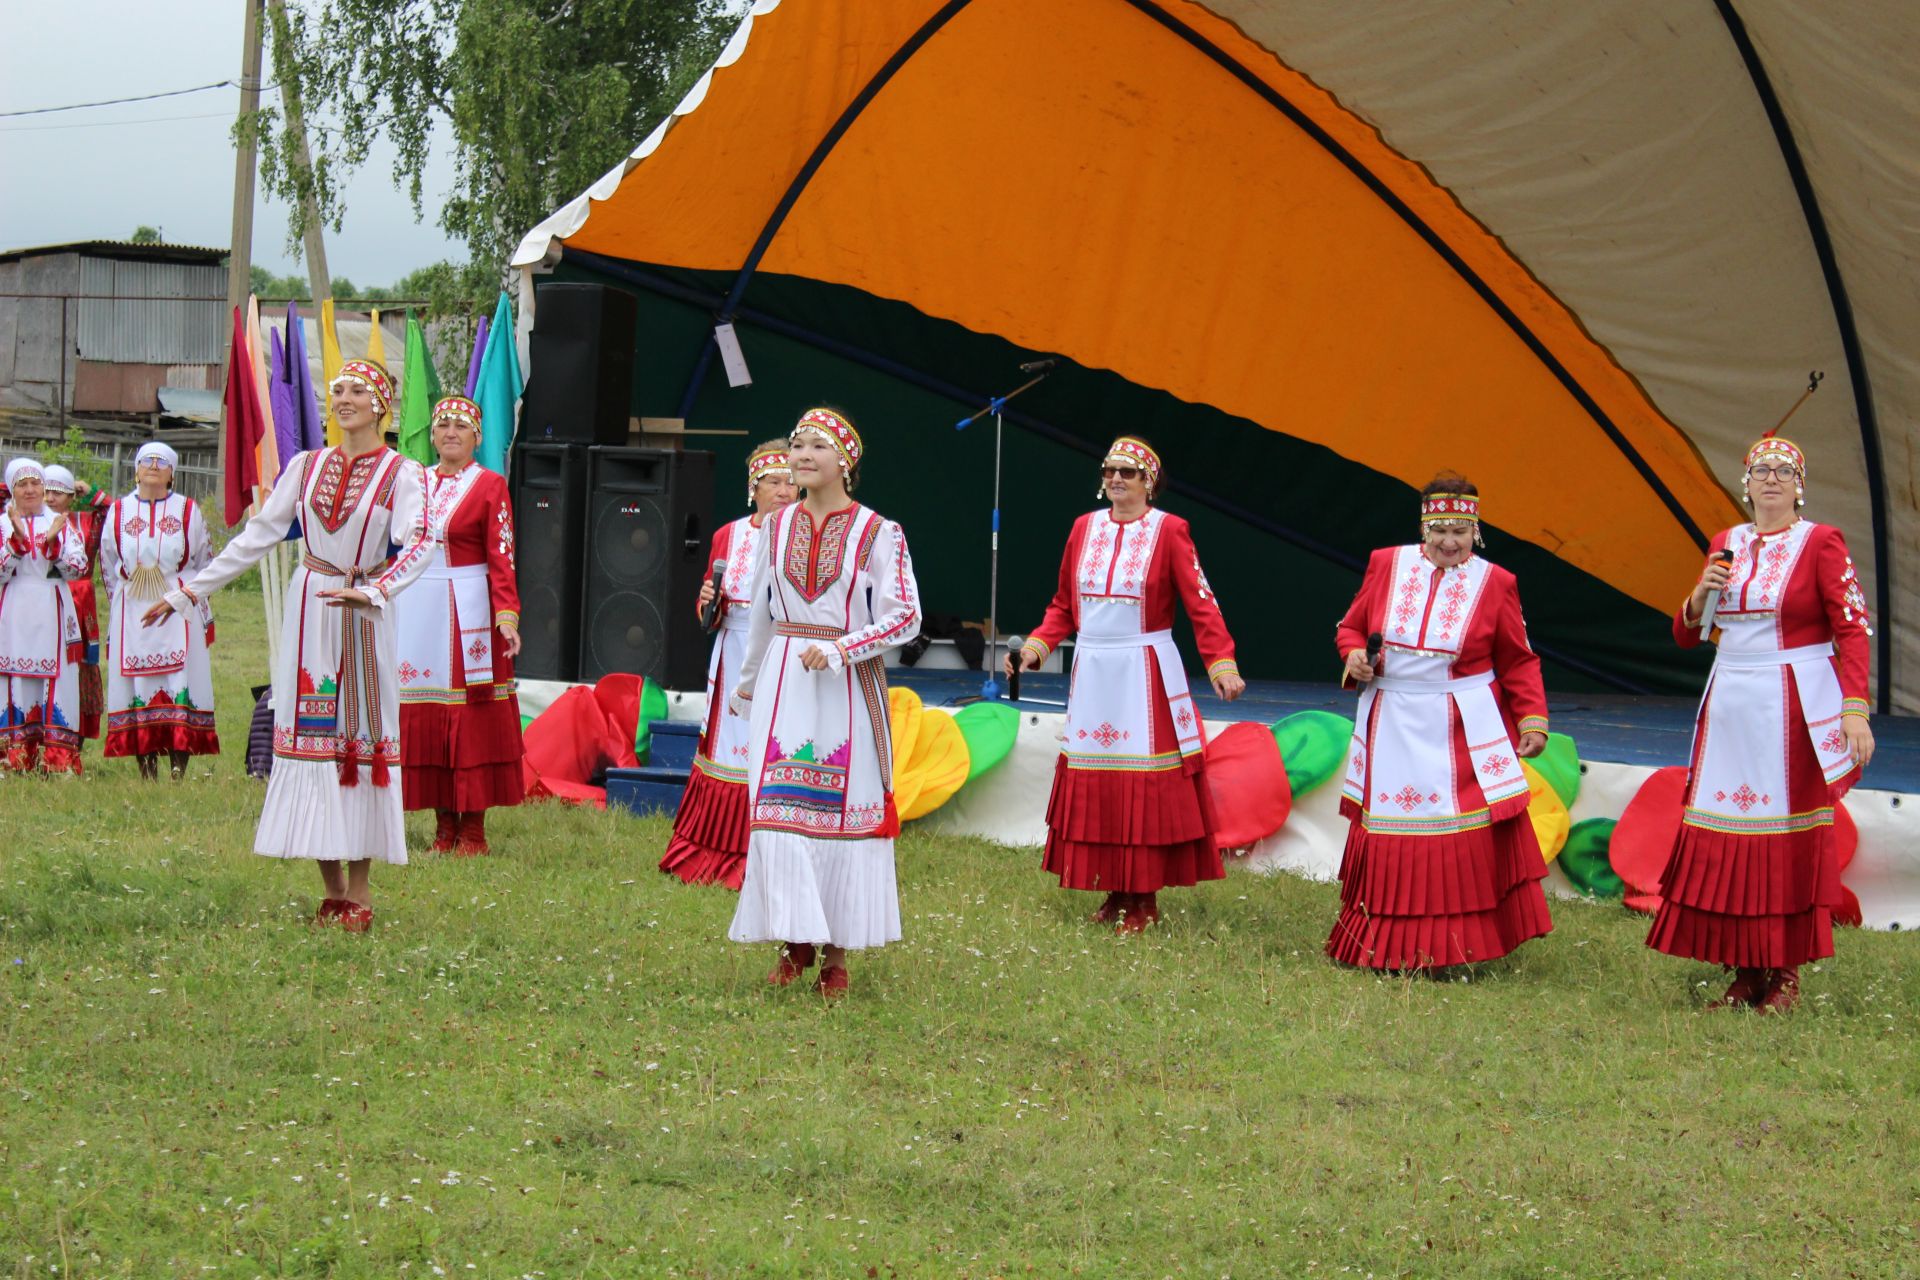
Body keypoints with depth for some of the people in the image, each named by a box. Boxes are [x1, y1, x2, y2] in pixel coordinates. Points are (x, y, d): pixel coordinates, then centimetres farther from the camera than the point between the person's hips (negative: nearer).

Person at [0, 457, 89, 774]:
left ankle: (57, 757, -6)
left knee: (55, 678, -5)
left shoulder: (61, 523, 11)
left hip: (52, 613, 1)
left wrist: (52, 542, -12)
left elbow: (78, 567, 1)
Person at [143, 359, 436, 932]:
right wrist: (187, 592, 9)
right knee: (309, 732, 0)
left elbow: (419, 543, -15)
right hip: (307, 611, 4)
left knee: (364, 735, -4)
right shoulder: (306, 466, 10)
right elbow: (256, 535, 12)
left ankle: (361, 888, 0)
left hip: (362, 615, -3)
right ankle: (332, 887, 6)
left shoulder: (401, 473, -1)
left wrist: (372, 590, -32)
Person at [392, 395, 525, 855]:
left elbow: (501, 558, -6)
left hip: (468, 608, -4)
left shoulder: (490, 486, 0)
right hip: (417, 606, 4)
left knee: (471, 717, -4)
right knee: (424, 720, 3)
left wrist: (507, 615, -17)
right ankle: (444, 826, 9)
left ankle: (473, 829, 0)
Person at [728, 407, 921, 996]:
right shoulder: (777, 527, 9)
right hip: (784, 683, 4)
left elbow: (905, 617, -7)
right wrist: (749, 679, 28)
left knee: (844, 810, -1)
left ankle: (837, 952, 5)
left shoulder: (877, 534, -4)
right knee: (777, 810, -3)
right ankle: (796, 941, 6)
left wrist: (840, 650, -17)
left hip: (847, 686, -4)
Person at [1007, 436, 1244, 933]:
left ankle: (1145, 900, 6)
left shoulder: (1168, 530, -5)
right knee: (1094, 786, 4)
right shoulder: (1085, 528, 8)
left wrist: (1221, 665, -21)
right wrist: (1035, 647, 0)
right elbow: (1063, 607, 15)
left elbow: (1201, 605, -10)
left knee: (1145, 785, -2)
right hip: (1092, 671, 4)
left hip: (1146, 673, -4)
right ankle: (1115, 892, 14)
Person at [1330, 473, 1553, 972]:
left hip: (1463, 734, -2)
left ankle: (1450, 949, 0)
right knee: (1389, 841, 3)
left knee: (1467, 844, -8)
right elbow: (1351, 627, 14)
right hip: (1393, 729, 2)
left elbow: (1518, 663, 4)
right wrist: (1355, 655, -7)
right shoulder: (1386, 565, 5)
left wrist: (1533, 719, -6)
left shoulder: (1494, 583, 1)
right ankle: (1386, 948, 13)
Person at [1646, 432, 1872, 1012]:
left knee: (1794, 837, -2)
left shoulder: (1821, 543, -3)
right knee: (1724, 833, 1)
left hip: (1795, 707, -5)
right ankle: (1745, 971, 8)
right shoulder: (1725, 544, 12)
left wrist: (1855, 709, -20)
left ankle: (1787, 973, 5)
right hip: (1730, 704, 5)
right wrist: (1701, 596, -3)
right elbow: (1687, 634, 18)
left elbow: (1853, 630, -9)